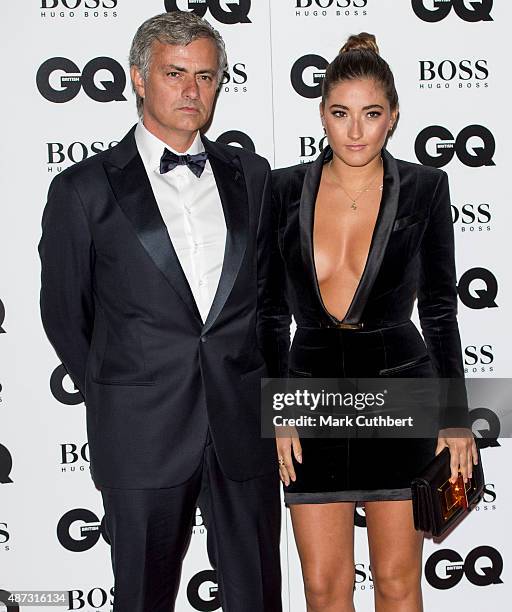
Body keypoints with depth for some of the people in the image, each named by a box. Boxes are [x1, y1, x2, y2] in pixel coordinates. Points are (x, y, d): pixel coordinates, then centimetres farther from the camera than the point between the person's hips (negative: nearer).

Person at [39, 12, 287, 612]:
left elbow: (268, 294, 13)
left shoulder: (251, 175, 8)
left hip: (245, 427, 3)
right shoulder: (83, 189, -2)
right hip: (143, 433, -2)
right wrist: (117, 405, 7)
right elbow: (65, 315, 4)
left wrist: (270, 393, 8)